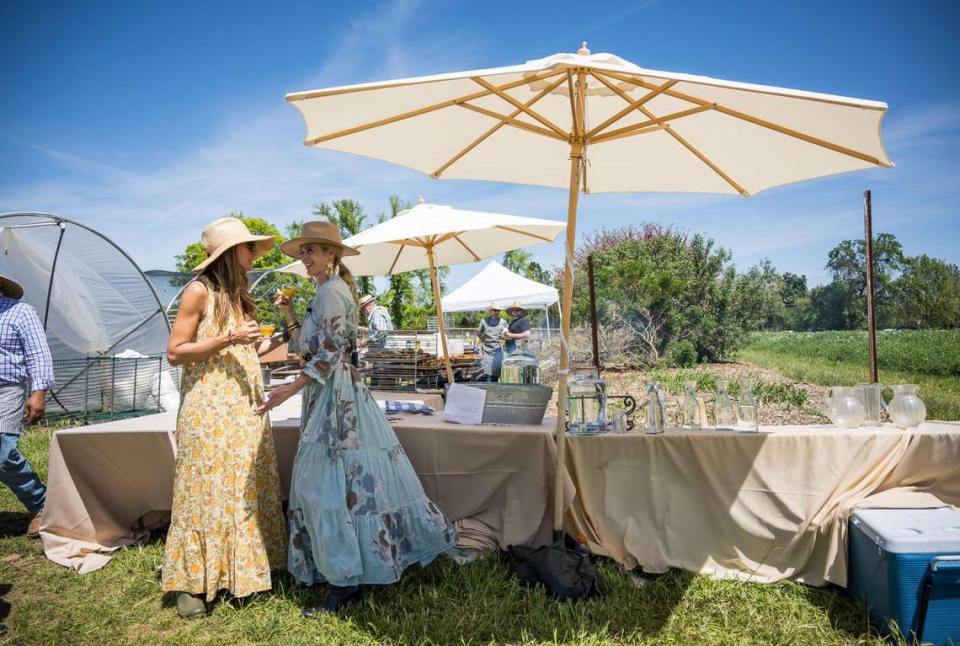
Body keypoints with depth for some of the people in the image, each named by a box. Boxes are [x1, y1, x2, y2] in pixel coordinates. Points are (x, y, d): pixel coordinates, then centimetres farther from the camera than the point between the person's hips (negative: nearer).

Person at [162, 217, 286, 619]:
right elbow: (175, 352, -11)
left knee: (246, 486, 8)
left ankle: (244, 568, 19)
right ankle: (190, 583, 9)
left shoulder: (239, 293, 15)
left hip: (244, 405, 7)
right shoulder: (200, 290, -6)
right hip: (208, 407, -7)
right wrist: (228, 339, -18)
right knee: (206, 488, -3)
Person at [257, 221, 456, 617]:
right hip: (335, 394, 10)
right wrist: (288, 314, 11)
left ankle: (346, 580, 1)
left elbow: (329, 354, -18)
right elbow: (306, 348, 18)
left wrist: (292, 388, -19)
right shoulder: (329, 291, 18)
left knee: (330, 484, -7)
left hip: (335, 396, -10)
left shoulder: (331, 291, -12)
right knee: (354, 479, 13)